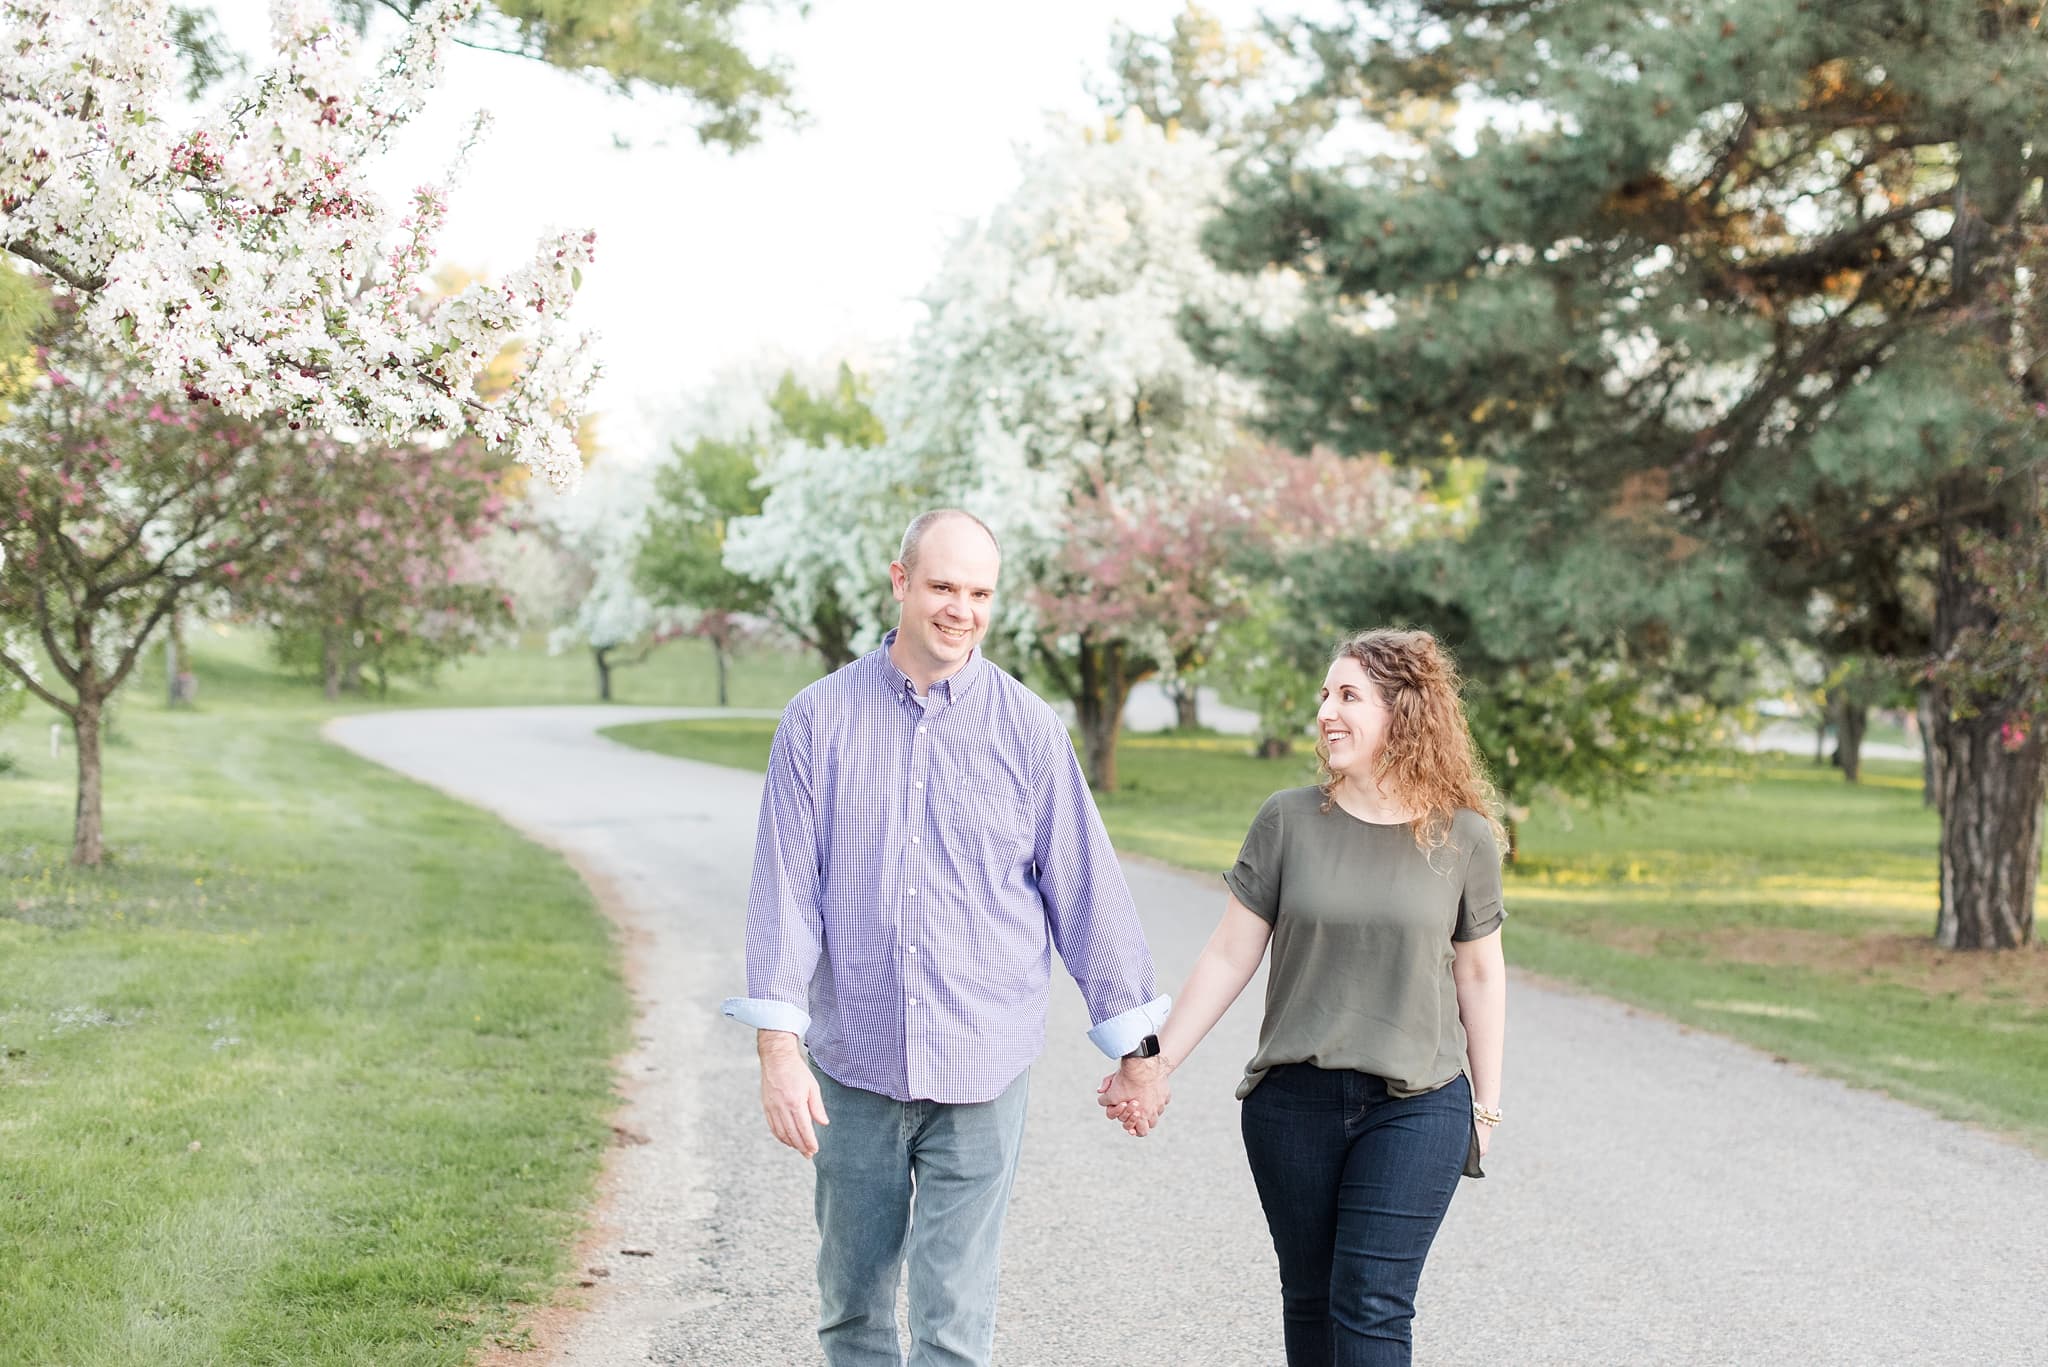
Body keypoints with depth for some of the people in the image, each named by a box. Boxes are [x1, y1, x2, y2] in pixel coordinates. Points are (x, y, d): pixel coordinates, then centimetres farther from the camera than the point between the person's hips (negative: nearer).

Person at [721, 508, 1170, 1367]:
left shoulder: (1025, 727, -1)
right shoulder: (820, 719, 0)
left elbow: (1084, 886, 4)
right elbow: (785, 888, -3)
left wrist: (1134, 1042, 7)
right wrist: (779, 1047, -11)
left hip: (981, 1070, -1)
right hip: (854, 1067, 1)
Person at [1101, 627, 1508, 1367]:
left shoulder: (1463, 837, -2)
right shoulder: (1289, 821, -2)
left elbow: (1479, 974, 8)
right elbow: (1230, 955, 1)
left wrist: (1485, 1104, 11)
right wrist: (1158, 1063, -2)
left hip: (1415, 1108, -2)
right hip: (1294, 1103, 2)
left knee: (1372, 1307, -8)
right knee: (1311, 1298, 12)